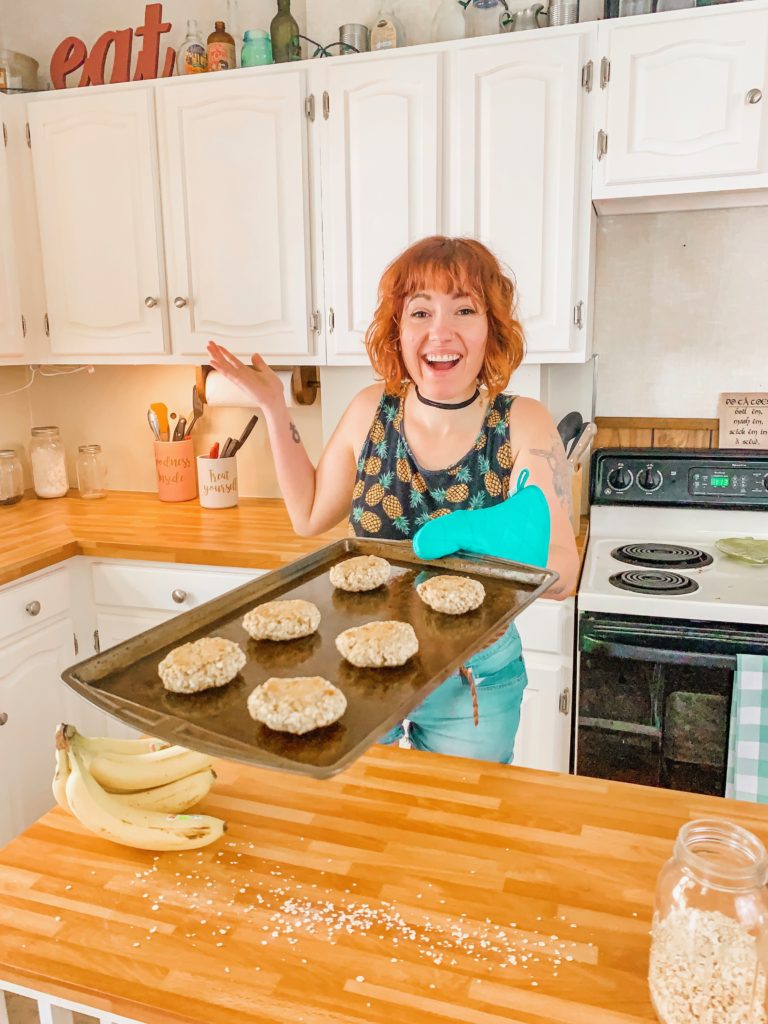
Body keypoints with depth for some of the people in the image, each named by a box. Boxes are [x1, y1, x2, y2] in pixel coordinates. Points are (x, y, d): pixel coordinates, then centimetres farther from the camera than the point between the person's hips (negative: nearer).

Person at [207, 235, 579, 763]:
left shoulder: (524, 424, -16)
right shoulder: (372, 411, -8)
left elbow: (562, 575, -19)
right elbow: (311, 516, 4)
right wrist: (275, 409, -1)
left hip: (472, 682, -2)